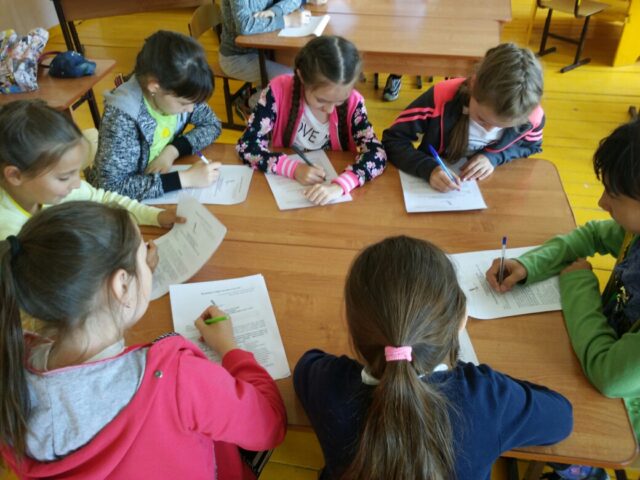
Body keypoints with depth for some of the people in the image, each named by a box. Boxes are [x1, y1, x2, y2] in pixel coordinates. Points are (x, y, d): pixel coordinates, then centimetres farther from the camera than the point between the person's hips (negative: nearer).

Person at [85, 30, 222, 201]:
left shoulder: (179, 91, -13)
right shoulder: (122, 115, -27)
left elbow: (212, 124, 1)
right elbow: (112, 187, -32)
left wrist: (172, 151, -16)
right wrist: (186, 178, -34)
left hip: (167, 193, 4)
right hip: (129, 201, -4)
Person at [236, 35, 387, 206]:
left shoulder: (352, 101, -14)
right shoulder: (279, 91, -17)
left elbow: (377, 154, -20)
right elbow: (247, 145, -16)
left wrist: (339, 185, -37)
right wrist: (293, 168, -30)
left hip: (335, 179, 1)